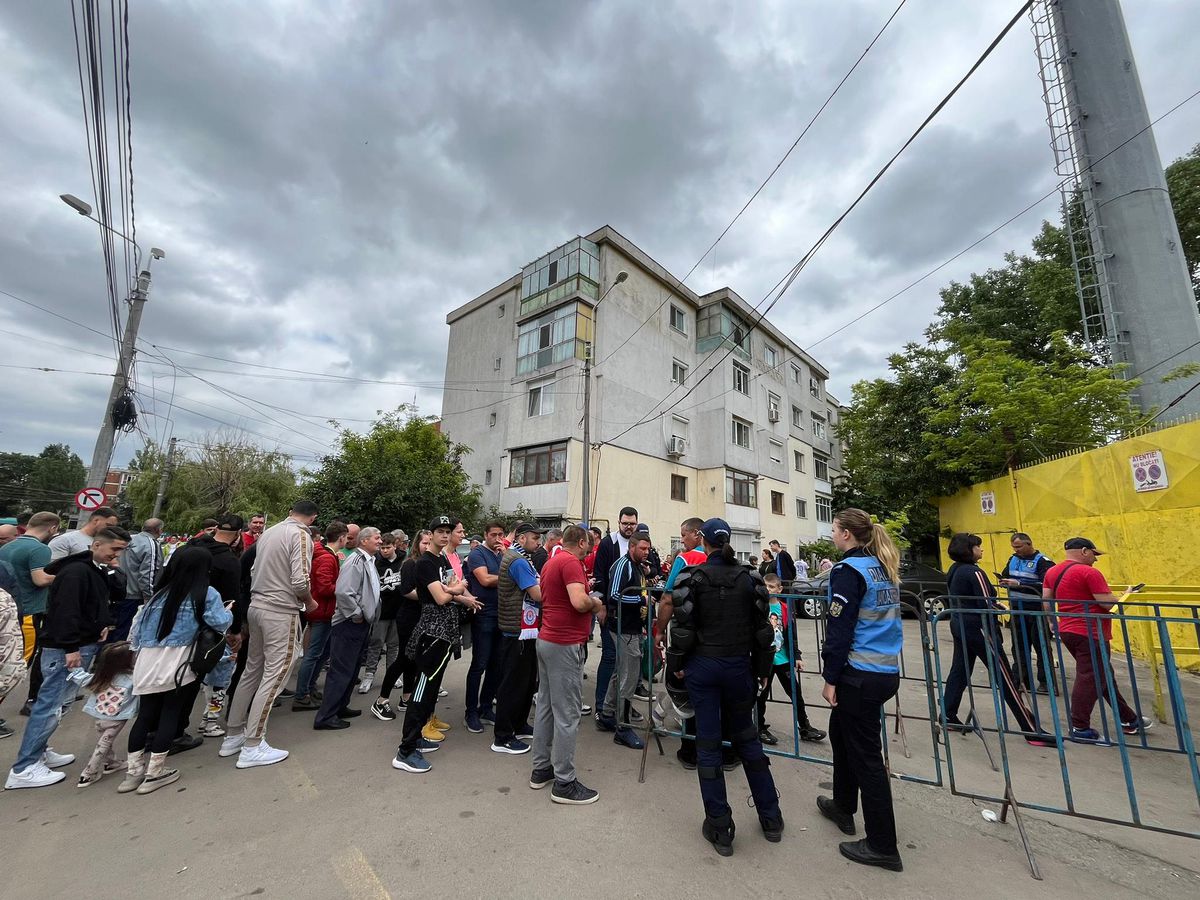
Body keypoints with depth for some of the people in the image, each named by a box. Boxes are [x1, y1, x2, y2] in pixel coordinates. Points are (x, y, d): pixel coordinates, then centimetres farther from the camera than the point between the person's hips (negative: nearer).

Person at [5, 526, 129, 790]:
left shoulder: (97, 571, 12)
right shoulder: (76, 571, -18)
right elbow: (66, 611, -24)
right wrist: (71, 648, -24)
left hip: (85, 644, 10)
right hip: (66, 648, -10)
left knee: (61, 701, 16)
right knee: (51, 704, -5)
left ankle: (38, 751, 27)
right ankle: (24, 768, 3)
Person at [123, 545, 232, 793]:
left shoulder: (159, 593, 12)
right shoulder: (206, 594, -6)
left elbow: (136, 631, 14)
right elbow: (220, 623, -10)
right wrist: (228, 612, 9)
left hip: (146, 664, 5)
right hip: (177, 665, -5)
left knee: (145, 716, 16)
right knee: (170, 716, 7)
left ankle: (133, 772, 25)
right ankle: (154, 773, 14)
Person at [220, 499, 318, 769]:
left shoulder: (269, 532, 10)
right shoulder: (301, 535, -14)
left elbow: (256, 572, 13)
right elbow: (300, 582, -20)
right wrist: (309, 602, -2)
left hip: (257, 606, 8)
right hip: (281, 612, -8)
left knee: (252, 671, 18)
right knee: (274, 676, 1)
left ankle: (233, 736, 29)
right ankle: (252, 747, 7)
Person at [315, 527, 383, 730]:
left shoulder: (369, 562, 14)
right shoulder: (355, 560, -18)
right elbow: (343, 592, -28)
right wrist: (356, 615, -19)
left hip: (362, 624, 10)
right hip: (350, 624, -10)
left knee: (352, 670, 18)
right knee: (341, 671, -4)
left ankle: (340, 707, 31)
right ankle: (325, 717, 5)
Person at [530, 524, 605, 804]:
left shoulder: (551, 561, 13)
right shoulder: (570, 562, -17)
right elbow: (579, 601, -27)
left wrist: (591, 605, 20)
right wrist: (595, 602, -7)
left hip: (546, 640, 10)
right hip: (565, 644, -10)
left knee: (546, 707, 17)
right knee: (567, 714, -1)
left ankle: (541, 769, 28)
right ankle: (564, 783, 9)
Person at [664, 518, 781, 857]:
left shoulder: (693, 577, -10)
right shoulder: (750, 577, -2)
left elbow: (683, 625, -10)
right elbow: (761, 627, 2)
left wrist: (676, 663, 2)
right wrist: (762, 669, 12)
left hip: (702, 666, -3)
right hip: (739, 666, 3)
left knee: (708, 742, 8)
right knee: (746, 736, 21)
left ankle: (720, 829, 17)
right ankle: (771, 819, 30)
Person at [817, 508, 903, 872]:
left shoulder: (848, 570, -16)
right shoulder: (885, 568, 9)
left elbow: (839, 628, -19)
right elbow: (880, 619, 16)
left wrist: (830, 678, -14)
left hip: (860, 675, -9)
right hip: (887, 671, 9)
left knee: (866, 755, 4)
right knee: (841, 731, 24)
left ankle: (882, 846, 17)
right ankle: (843, 806, 40)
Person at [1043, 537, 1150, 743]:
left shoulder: (1052, 572, 10)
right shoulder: (1088, 572, -14)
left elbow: (1046, 600, 11)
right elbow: (1108, 603, -16)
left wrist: (1055, 622, 20)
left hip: (1067, 631, 8)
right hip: (1090, 634, -8)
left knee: (1102, 676, 20)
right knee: (1090, 679, -3)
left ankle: (1128, 719, 32)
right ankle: (1080, 729, 0)